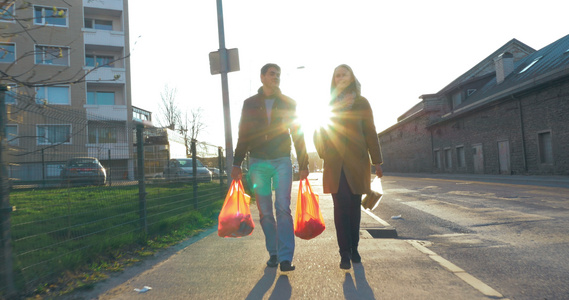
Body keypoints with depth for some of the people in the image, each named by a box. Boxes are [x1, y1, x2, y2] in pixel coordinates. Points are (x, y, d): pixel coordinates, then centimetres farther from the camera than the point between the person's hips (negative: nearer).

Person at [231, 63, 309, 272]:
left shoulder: (288, 103, 8)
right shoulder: (250, 104, 9)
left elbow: (298, 135, 8)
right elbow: (243, 136, 8)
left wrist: (303, 165, 5)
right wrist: (237, 164, 3)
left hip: (282, 161, -1)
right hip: (257, 163, 1)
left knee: (283, 208, -9)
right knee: (265, 212, 4)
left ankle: (285, 258, -7)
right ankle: (273, 253, 17)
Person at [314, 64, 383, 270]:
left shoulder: (361, 103, 9)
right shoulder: (328, 105, 13)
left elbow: (370, 132, 5)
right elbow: (319, 133, 13)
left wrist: (376, 161, 0)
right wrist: (324, 154, -2)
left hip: (357, 162, 0)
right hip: (335, 164, 0)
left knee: (354, 206, 5)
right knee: (341, 207, -5)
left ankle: (354, 248, 19)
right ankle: (345, 253, -2)